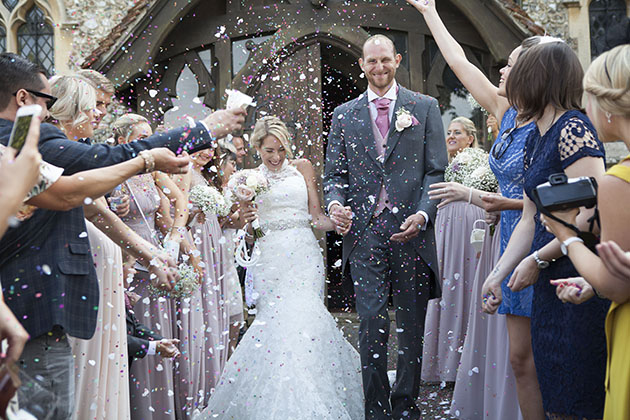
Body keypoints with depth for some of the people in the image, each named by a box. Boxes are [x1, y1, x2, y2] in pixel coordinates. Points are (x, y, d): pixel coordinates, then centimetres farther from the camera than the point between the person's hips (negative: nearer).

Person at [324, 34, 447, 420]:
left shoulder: (425, 107, 7)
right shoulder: (344, 114, 12)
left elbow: (436, 170, 2)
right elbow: (335, 173, 12)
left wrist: (423, 214, -13)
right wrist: (335, 202, -9)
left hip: (411, 231, 0)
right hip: (364, 233, 1)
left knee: (412, 325, 7)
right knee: (372, 323, -2)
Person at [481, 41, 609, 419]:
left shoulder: (573, 129, -14)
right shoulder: (535, 140, 14)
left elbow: (592, 214, -21)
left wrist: (537, 259, -13)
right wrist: (498, 274, 9)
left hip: (581, 281, -9)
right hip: (550, 282, 9)